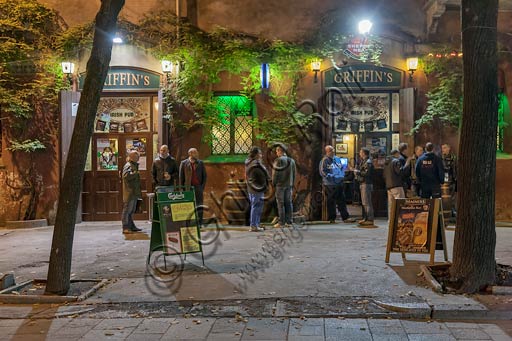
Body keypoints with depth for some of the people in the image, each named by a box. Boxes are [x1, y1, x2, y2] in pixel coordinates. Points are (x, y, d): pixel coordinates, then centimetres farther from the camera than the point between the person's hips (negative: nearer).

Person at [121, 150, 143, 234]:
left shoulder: (134, 165, 19)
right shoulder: (128, 166, -12)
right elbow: (125, 175, -30)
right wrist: (135, 173, -24)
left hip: (134, 192, 10)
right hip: (129, 191, -10)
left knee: (132, 210, 15)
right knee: (127, 209, -7)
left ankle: (131, 226, 23)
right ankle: (125, 227, -6)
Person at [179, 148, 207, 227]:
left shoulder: (200, 163, 8)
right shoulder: (184, 163, 3)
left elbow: (204, 175, 9)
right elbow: (181, 177, 4)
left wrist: (203, 187, 0)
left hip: (198, 187, 1)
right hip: (188, 187, -1)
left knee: (199, 205, -2)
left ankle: (199, 223, 2)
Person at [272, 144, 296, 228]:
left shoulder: (278, 160, -11)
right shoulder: (292, 160, 11)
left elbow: (275, 173, -13)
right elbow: (294, 173, 14)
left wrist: (273, 182, -2)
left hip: (280, 184, -6)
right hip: (289, 184, 7)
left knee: (280, 203, -4)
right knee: (288, 203, 8)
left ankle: (281, 222, -3)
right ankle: (289, 222, 9)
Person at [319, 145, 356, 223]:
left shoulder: (337, 159, 13)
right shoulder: (325, 160, -6)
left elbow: (342, 167, 24)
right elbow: (322, 172, -11)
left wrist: (342, 175, 7)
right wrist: (329, 176, -19)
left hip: (339, 184, 6)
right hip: (330, 184, -6)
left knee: (342, 201, 7)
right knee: (331, 202, 2)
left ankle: (345, 217, 10)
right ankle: (332, 218, 12)